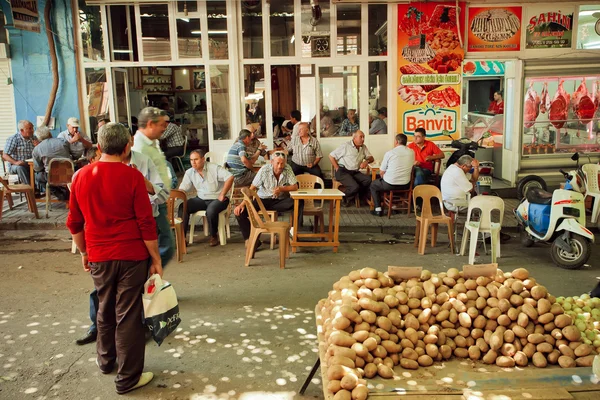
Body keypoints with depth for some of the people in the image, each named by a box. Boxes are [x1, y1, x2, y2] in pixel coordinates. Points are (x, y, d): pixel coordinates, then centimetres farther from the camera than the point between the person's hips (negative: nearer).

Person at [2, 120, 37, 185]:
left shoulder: (33, 139, 10)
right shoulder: (13, 139, -4)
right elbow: (5, 155, -10)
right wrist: (15, 162, -29)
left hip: (31, 165, 4)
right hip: (15, 166, -3)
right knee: (20, 168, -37)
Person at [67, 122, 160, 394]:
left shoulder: (81, 176, 2)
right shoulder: (132, 176, -12)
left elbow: (74, 223, 9)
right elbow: (146, 223, -13)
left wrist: (84, 252, 21)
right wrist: (156, 259, -4)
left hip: (99, 257, 4)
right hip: (131, 256, -4)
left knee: (105, 310, 22)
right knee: (128, 315, 4)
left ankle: (106, 360, 41)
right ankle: (128, 377, 14)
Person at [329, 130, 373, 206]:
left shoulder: (363, 147, 12)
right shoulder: (346, 146, -6)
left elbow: (371, 158, 12)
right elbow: (331, 156, -4)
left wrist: (366, 161, -12)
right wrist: (337, 168, -9)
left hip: (355, 172, 6)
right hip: (342, 172, -6)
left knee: (368, 179, -21)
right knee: (355, 186, -29)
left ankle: (358, 197, -2)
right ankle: (343, 198, 0)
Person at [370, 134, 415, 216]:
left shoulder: (389, 153, -12)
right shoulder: (411, 152, -2)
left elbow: (381, 172, -6)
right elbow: (411, 170, 11)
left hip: (390, 184, -4)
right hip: (405, 185, 4)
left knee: (373, 184, 25)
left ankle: (378, 209, 16)